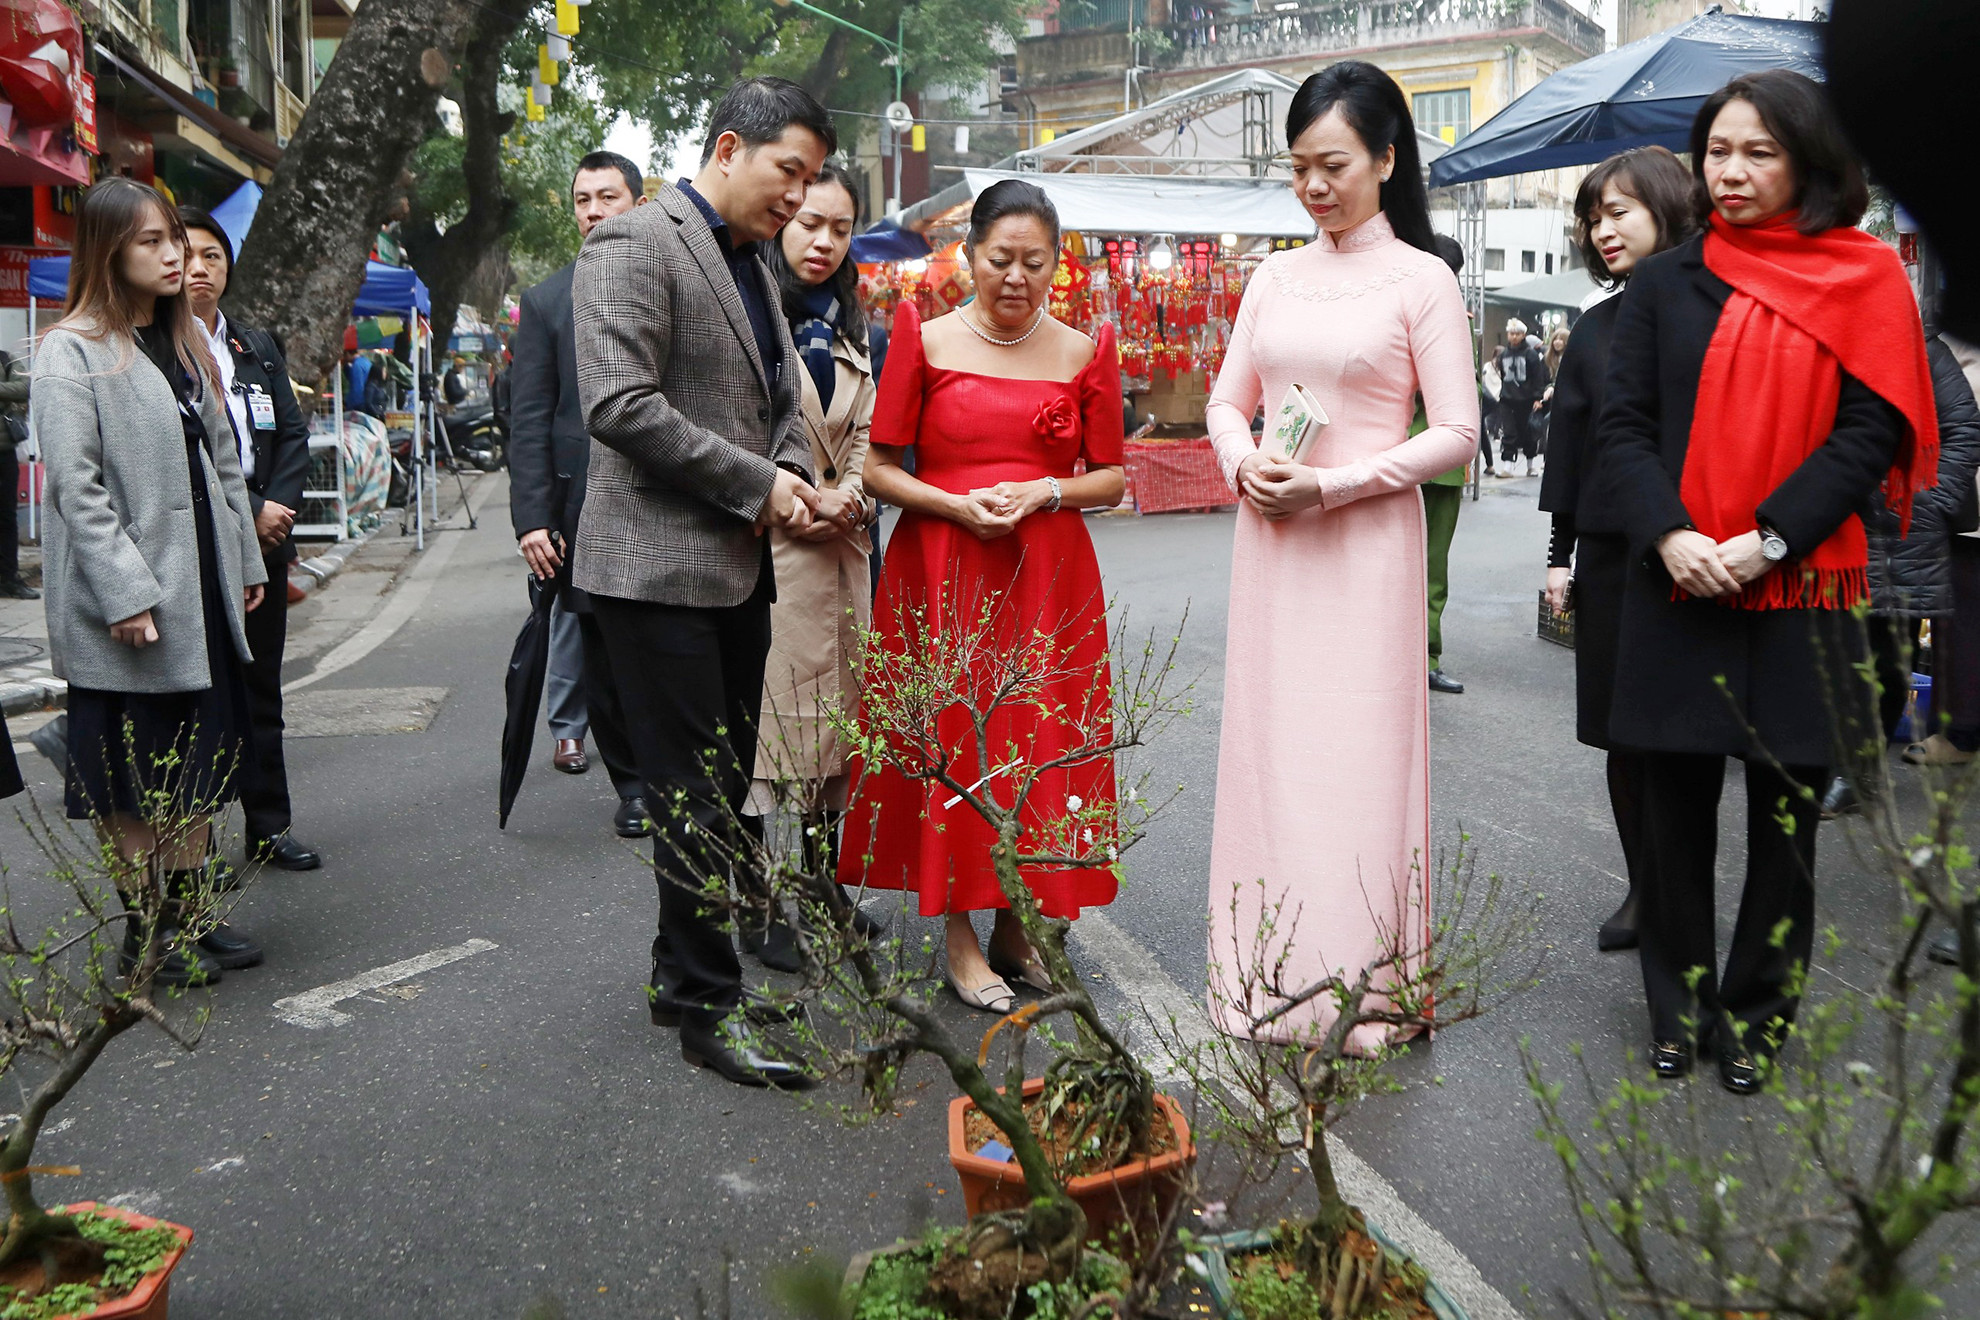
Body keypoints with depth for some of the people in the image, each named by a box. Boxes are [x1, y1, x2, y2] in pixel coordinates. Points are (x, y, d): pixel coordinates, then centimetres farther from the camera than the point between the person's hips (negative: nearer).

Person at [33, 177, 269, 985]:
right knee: (133, 777, 3)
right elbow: (75, 486, -16)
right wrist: (126, 594, -20)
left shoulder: (184, 343, 14)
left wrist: (245, 561, 13)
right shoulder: (71, 352, -9)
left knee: (200, 762, 12)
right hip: (130, 610, -7)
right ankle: (144, 934, 13)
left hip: (201, 591, 7)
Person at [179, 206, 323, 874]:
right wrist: (250, 510, -14)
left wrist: (278, 506, -5)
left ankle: (269, 825, 19)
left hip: (265, 541, 6)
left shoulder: (257, 346, 15)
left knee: (260, 686, 11)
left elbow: (292, 435, 11)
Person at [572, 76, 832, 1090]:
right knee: (698, 800, -3)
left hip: (737, 569, 9)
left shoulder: (750, 264, 18)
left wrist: (793, 475, 4)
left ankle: (684, 972, 28)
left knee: (724, 789, 14)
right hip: (662, 567, -9)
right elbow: (620, 406, -20)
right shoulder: (635, 244, -9)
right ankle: (706, 1010, 9)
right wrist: (756, 483, -15)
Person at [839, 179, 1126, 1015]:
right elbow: (879, 469, 1)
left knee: (1039, 740, 3)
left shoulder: (1084, 353, 7)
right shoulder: (925, 341, 2)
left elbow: (1111, 478, 9)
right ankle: (958, 936, 11)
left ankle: (1014, 923, 19)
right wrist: (957, 504, -14)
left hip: (1049, 577, 2)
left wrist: (1043, 492, -10)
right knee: (953, 736, -1)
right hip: (942, 574, -2)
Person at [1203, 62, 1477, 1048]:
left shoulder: (1420, 281, -3)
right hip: (1268, 542, 5)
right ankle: (1270, 976, 20)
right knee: (1268, 744, 8)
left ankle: (1362, 986, 11)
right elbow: (1228, 401, 16)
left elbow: (1457, 432, -6)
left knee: (1359, 753, -1)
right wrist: (1243, 467, -6)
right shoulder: (1275, 278, 12)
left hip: (1366, 543, -5)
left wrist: (1333, 485, -15)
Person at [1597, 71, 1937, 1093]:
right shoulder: (1664, 283, 9)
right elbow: (1622, 424, 3)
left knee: (1785, 810, 6)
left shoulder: (1864, 280, 4)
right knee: (1676, 803, 6)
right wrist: (1669, 536, -13)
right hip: (1677, 586, 1)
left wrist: (1768, 540, -15)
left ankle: (1756, 1017, 20)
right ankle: (1679, 1009, 20)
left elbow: (1870, 430, -4)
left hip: (1799, 587, -1)